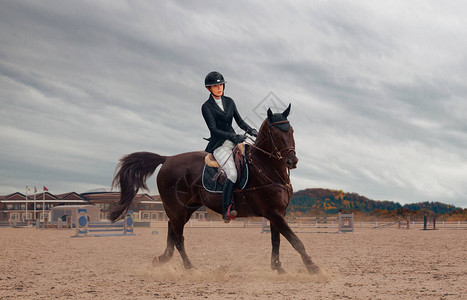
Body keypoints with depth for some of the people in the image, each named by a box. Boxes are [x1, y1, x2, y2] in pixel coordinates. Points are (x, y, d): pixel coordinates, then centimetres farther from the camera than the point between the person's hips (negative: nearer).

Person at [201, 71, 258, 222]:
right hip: (219, 145, -7)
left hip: (234, 141, 7)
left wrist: (251, 131, -3)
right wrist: (233, 136, -24)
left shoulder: (229, 102, 12)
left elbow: (239, 121, 15)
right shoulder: (207, 107, -5)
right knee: (233, 174, -26)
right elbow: (213, 129, -13)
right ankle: (226, 211, -23)